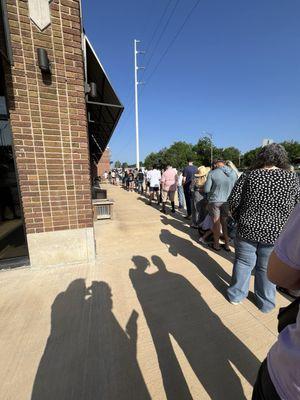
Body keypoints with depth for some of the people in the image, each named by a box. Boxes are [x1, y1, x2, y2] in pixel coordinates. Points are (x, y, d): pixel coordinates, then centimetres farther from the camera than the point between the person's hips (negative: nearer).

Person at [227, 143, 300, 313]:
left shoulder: (249, 176, -5)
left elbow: (233, 200, -7)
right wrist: (284, 227, 13)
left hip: (247, 230, 0)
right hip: (275, 234, 1)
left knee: (243, 263, 16)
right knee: (266, 268, 17)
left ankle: (236, 295, 33)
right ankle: (266, 303, 37)